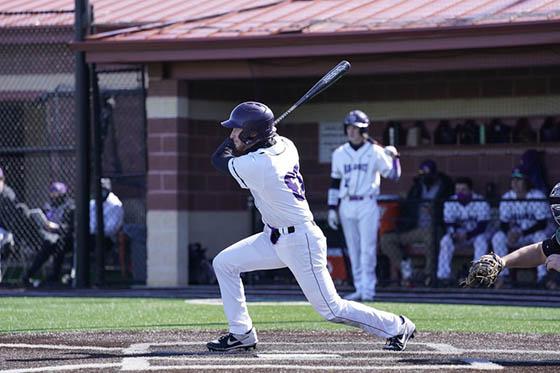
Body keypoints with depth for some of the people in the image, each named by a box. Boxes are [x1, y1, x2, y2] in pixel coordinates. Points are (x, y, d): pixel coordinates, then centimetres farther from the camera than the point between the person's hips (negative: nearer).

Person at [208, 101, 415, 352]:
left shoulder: (253, 166, -26)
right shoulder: (284, 145, -3)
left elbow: (219, 159, -7)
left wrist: (235, 140, 9)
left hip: (300, 243, -10)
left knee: (331, 309, -2)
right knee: (224, 263, 6)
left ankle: (396, 326, 14)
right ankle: (241, 334, 13)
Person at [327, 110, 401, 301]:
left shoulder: (375, 152, 0)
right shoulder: (339, 154, 10)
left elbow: (393, 175, 1)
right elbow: (335, 183, 12)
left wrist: (394, 156, -13)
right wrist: (332, 208, 8)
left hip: (367, 205, -4)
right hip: (346, 205, 4)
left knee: (367, 249, -9)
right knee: (353, 250, 5)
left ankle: (368, 289, -7)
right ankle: (360, 288, 10)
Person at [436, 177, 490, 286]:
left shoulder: (480, 202, -17)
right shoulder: (450, 203, -7)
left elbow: (482, 226, -21)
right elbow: (449, 225, -7)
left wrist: (467, 235, -33)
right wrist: (454, 234, -29)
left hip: (475, 235, -3)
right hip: (458, 235, 3)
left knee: (481, 240, -35)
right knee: (445, 240, -26)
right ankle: (443, 276, -28)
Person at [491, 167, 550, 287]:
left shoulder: (538, 196, -16)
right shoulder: (507, 197, -4)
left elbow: (543, 223, -19)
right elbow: (503, 223, -3)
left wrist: (522, 233, -27)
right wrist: (509, 233, -27)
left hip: (533, 232, -3)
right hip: (515, 233, 3)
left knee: (541, 236, -37)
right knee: (497, 237, -23)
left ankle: (542, 276, -30)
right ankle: (503, 275, -19)